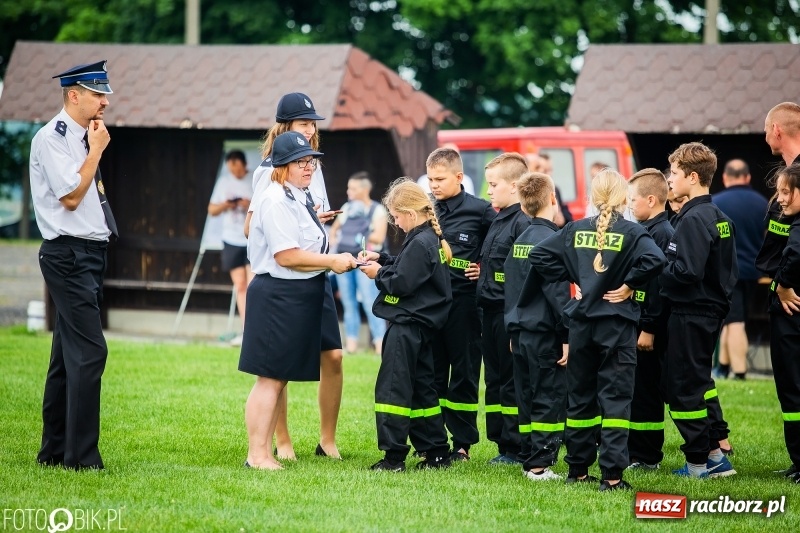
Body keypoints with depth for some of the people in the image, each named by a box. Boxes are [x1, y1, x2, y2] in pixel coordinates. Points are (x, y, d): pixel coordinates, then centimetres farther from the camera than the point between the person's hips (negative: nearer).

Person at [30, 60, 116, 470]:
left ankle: (54, 451, 18)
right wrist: (96, 150, -10)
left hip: (90, 254, 9)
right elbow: (71, 197, -16)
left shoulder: (82, 139, 16)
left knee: (67, 355, 12)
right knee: (89, 351, -14)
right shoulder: (51, 139, -11)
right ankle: (81, 456, -12)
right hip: (69, 255, -9)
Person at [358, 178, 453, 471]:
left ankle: (394, 455, -6)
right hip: (420, 324, 10)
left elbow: (402, 284, -22)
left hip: (407, 326, -10)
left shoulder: (419, 244, -19)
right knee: (421, 387, 15)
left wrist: (379, 273, -6)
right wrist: (381, 260, 10)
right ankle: (436, 452, 18)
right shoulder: (432, 239, 11)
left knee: (392, 387, -6)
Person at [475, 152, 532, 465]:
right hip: (491, 310, 10)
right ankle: (501, 443, 18)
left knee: (512, 382, -4)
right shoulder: (498, 221, 17)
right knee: (494, 380, 12)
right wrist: (482, 273, 7)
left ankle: (515, 448, 2)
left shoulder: (524, 222, -14)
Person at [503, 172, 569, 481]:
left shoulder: (518, 242, 11)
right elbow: (558, 292, -17)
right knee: (550, 398, -4)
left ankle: (529, 460, 15)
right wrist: (566, 336, -14)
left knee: (527, 398, 12)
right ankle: (540, 464, -6)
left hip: (520, 331, 8)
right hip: (544, 333, -8)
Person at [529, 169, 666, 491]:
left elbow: (539, 255, 2)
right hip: (617, 323, -4)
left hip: (580, 323, 4)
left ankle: (577, 470, 20)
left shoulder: (575, 230, 3)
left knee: (580, 397, 13)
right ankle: (612, 475, -7)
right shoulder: (632, 232, -8)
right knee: (615, 398, -2)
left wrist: (569, 279, 6)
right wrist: (629, 285, -11)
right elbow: (654, 259, -24)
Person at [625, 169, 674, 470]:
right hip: (641, 322, 10)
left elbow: (657, 284, -21)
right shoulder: (648, 231, 15)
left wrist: (649, 329, -22)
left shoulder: (660, 234, -16)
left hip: (650, 324, -10)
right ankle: (638, 453, 19)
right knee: (641, 388, 13)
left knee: (644, 390, -4)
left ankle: (645, 457, 1)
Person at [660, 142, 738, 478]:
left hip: (690, 315, -10)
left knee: (684, 387, 0)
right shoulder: (719, 218, 11)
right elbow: (729, 270, 16)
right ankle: (717, 453, 19)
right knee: (699, 381, 19)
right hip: (712, 310, 10)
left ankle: (699, 462, 5)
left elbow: (687, 271, -27)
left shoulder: (693, 220, -19)